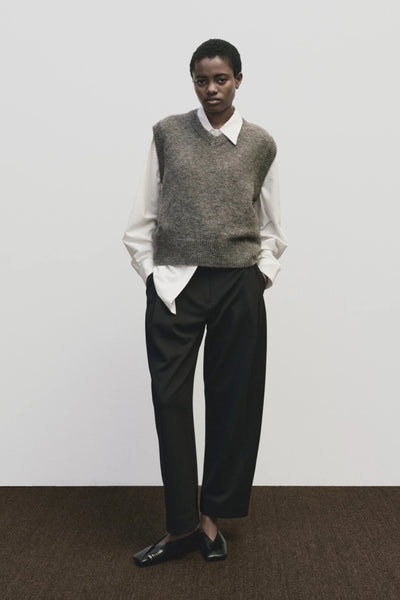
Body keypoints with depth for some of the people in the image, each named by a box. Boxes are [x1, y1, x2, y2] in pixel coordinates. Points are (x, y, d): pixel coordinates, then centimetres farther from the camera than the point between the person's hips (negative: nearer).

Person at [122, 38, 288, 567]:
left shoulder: (261, 144, 5)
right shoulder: (168, 133, 3)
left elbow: (272, 224, 12)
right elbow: (145, 213, 6)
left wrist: (264, 271, 1)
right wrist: (149, 270, 0)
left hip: (240, 286, 1)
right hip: (174, 285, 0)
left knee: (233, 400, 5)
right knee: (171, 400, 0)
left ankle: (212, 515, 22)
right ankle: (183, 526, 11)